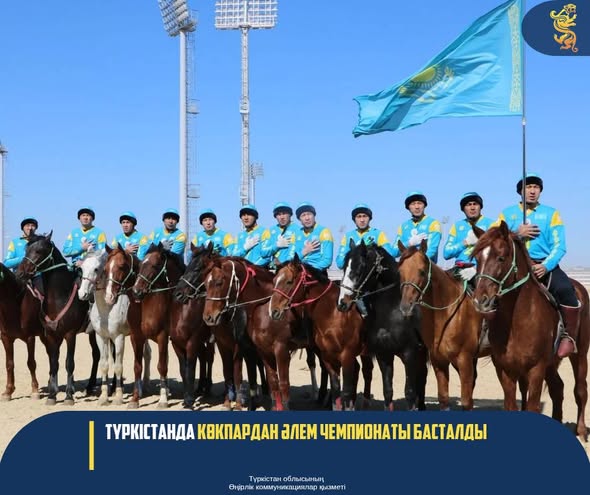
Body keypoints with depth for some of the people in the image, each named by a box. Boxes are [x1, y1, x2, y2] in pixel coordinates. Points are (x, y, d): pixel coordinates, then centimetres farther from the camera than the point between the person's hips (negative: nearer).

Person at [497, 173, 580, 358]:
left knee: (565, 288, -30)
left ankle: (569, 336, -17)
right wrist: (516, 234, -15)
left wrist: (545, 266, -19)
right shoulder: (507, 213, 12)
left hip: (544, 265, -1)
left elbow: (559, 246, -1)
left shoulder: (551, 214, 9)